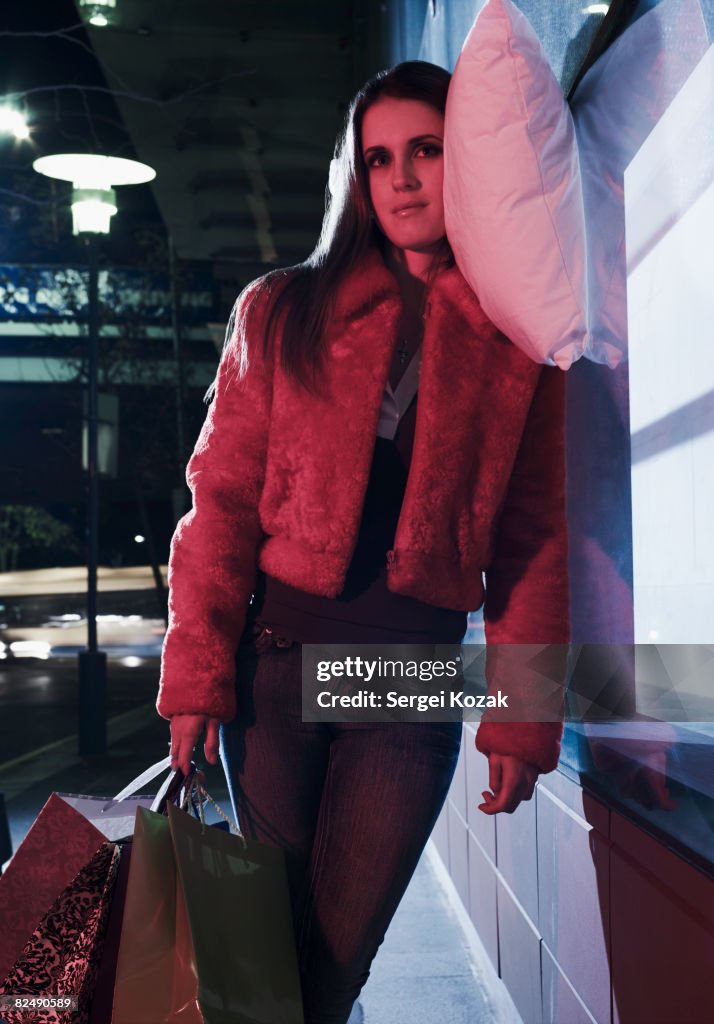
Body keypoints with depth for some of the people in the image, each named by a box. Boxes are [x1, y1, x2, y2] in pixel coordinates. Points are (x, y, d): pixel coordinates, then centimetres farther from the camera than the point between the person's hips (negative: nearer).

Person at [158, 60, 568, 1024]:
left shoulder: (519, 341, 4)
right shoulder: (284, 310, 4)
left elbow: (536, 539, 3)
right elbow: (224, 494, 2)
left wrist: (523, 721, 0)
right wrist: (198, 675, -4)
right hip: (279, 649, 0)